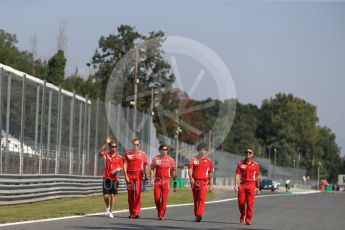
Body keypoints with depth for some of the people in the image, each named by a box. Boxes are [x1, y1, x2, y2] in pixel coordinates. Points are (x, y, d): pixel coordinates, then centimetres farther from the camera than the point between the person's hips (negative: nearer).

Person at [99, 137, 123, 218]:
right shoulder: (107, 154, 2)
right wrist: (106, 143, -22)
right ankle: (107, 207, 26)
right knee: (105, 195, -3)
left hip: (114, 178, 0)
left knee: (112, 195, 1)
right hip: (107, 177, 0)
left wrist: (118, 170, -17)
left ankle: (110, 211, 12)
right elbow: (100, 152, -18)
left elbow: (121, 167, 5)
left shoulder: (119, 157, 2)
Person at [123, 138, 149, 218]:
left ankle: (136, 212, -15)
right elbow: (125, 164, 3)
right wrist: (125, 175, -8)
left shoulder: (142, 154, 8)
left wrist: (146, 176, 6)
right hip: (129, 175, 1)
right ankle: (131, 213, 14)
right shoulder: (128, 153, 8)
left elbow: (145, 166, 10)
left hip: (138, 174, -1)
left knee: (138, 193, -13)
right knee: (130, 194, 5)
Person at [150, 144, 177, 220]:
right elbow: (152, 169, 6)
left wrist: (174, 181, 6)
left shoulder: (170, 160, 5)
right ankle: (159, 211, 23)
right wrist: (151, 179, -7)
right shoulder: (155, 159, 5)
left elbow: (173, 171, 9)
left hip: (166, 181, -1)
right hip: (157, 180, 1)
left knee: (164, 199, -7)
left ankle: (161, 215, 1)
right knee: (157, 198, -3)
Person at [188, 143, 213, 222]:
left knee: (201, 198, -17)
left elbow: (210, 173, 13)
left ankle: (199, 215, -27)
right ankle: (196, 216, 18)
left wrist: (210, 184, 12)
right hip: (195, 182, 1)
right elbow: (190, 170, -5)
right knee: (196, 200, 8)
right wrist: (191, 178, -24)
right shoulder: (193, 159, 5)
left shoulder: (208, 160, 8)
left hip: (204, 182, -1)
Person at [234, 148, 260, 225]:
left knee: (250, 203, -6)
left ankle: (248, 219, 1)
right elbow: (237, 175, 0)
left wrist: (257, 187, 12)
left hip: (251, 184, -1)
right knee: (241, 202, -1)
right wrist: (236, 184, -13)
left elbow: (257, 176, 11)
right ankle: (242, 215, 27)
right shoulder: (240, 163, 5)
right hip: (242, 184, 1)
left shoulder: (255, 164, 6)